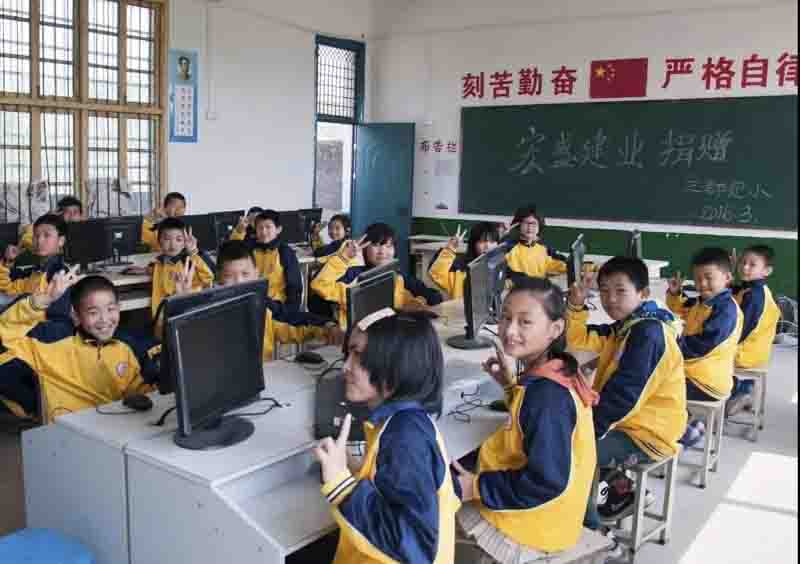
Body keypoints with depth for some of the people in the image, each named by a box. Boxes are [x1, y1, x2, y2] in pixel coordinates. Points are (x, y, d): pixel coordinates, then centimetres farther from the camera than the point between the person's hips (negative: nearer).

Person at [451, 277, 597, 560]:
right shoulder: (551, 376, -2)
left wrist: (477, 487, -20)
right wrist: (512, 384, 4)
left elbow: (547, 482, -29)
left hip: (535, 526, -9)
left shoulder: (547, 395, -30)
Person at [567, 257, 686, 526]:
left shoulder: (648, 333, -23)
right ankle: (619, 486, 22)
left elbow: (624, 395, -27)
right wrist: (576, 306, -6)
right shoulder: (623, 327, 8)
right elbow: (579, 341, 11)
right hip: (628, 423, 10)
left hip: (647, 434, -10)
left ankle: (589, 528, -1)